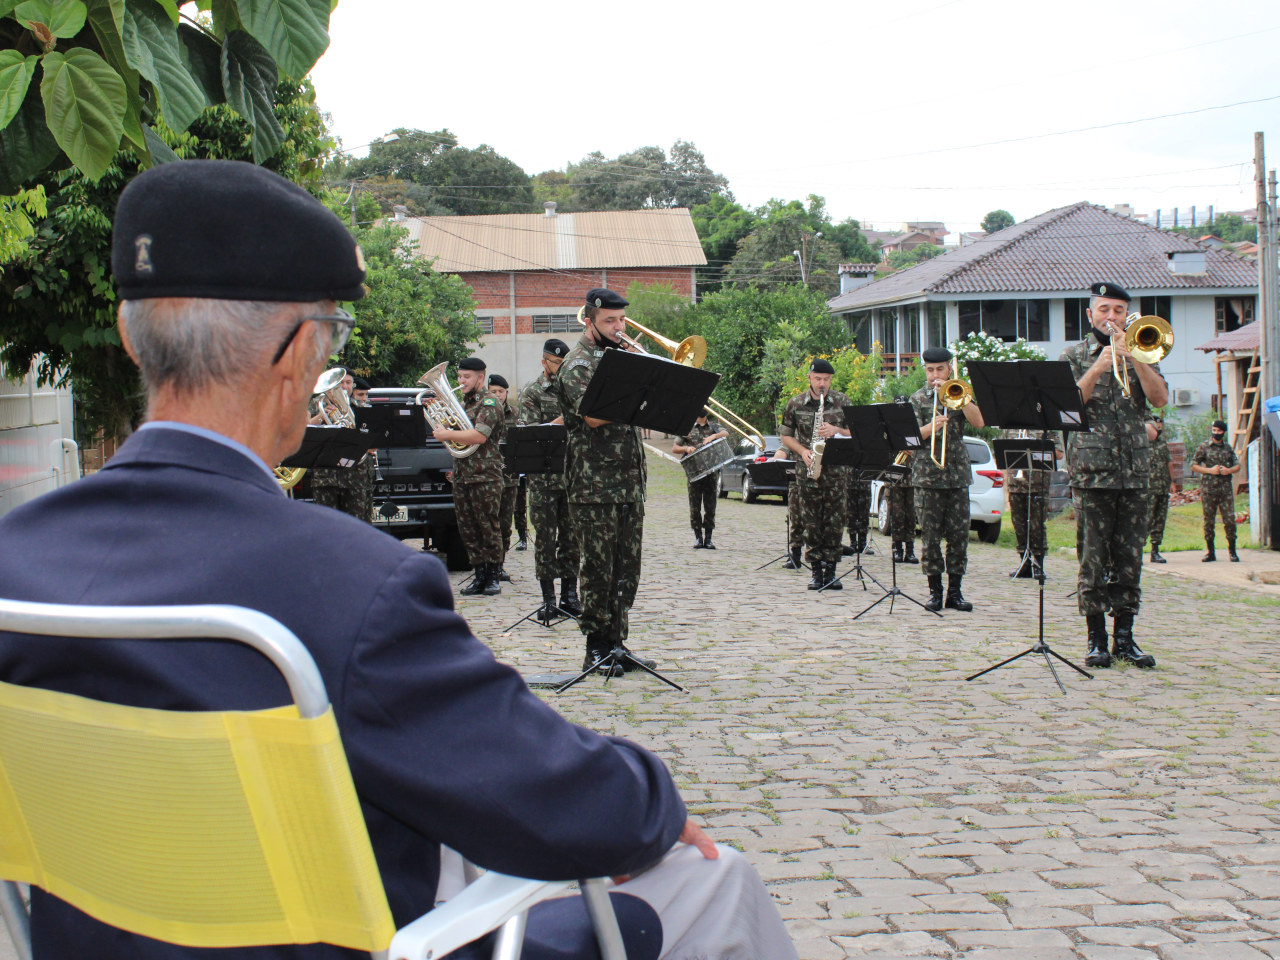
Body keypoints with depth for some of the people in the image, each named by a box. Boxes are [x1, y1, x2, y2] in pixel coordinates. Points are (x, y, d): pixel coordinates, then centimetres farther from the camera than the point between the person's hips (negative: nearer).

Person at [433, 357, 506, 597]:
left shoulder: (489, 403, -7)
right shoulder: (463, 403, 19)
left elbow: (479, 436, -21)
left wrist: (446, 434, -16)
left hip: (485, 476, -8)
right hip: (461, 475, 8)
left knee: (488, 528, -3)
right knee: (467, 530, 7)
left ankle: (493, 577, 5)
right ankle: (480, 575, 12)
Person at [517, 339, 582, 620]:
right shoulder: (532, 393, 3)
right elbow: (527, 432, -8)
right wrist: (560, 421, -20)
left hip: (573, 475, 3)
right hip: (543, 477, -3)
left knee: (572, 537, 4)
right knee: (545, 538, 0)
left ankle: (569, 594, 11)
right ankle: (548, 597, 5)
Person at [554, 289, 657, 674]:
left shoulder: (620, 357, 18)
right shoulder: (579, 363, -6)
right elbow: (593, 415, -20)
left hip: (630, 483, 7)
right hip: (595, 486, -7)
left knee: (626, 570, 8)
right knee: (599, 569, -2)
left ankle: (618, 644, 15)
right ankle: (596, 649, 5)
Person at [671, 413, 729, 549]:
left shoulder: (714, 425, 13)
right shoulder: (687, 427, 10)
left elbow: (725, 433, -8)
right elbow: (674, 448, 9)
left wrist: (713, 436, -26)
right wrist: (686, 448, -11)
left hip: (711, 471, 1)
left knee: (710, 505, 1)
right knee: (695, 506, -2)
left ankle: (708, 538, 6)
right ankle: (698, 537, 6)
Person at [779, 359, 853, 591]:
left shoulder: (842, 401, 4)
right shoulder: (796, 403, 5)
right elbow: (785, 435, 11)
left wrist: (837, 430, -13)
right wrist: (802, 451, -6)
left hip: (837, 470, 0)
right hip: (807, 471, 0)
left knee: (834, 523, -2)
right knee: (811, 523, 0)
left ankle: (830, 571, 4)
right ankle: (816, 571, 6)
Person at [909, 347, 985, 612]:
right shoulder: (918, 399, 6)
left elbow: (978, 422, -4)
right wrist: (932, 426, -25)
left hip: (958, 473, 2)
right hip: (928, 474, -2)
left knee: (959, 534, 0)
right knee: (930, 535, -2)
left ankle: (955, 591, 6)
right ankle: (935, 591, 5)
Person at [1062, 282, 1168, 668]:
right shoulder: (1075, 356, 8)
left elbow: (1160, 398, -2)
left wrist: (1132, 357, -11)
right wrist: (1099, 367, -15)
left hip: (1134, 471, 2)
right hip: (1091, 470, -2)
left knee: (1129, 559, 3)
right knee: (1093, 558, -3)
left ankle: (1124, 637, 9)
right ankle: (1096, 639, 2)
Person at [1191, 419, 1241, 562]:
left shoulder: (1228, 448, 13)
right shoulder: (1203, 447, 4)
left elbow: (1237, 466, 16)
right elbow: (1193, 466, 2)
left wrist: (1228, 470, -6)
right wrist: (1210, 470, -11)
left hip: (1226, 489, 2)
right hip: (1208, 490, -2)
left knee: (1230, 520, -4)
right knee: (1209, 522, 3)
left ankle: (1232, 551, 5)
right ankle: (1210, 552, 10)